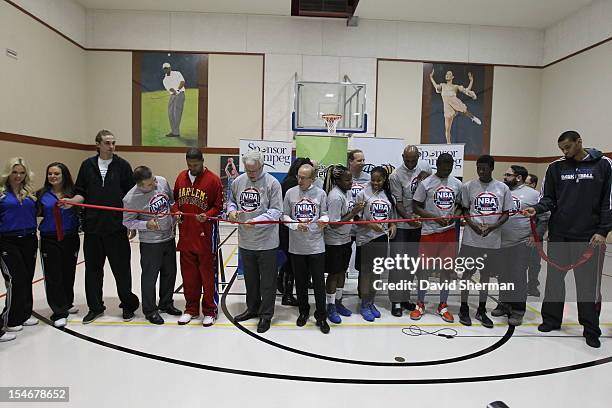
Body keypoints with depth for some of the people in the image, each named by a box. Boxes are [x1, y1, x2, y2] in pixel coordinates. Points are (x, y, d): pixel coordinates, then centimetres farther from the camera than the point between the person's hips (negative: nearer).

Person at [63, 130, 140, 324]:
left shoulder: (122, 165, 1)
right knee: (93, 269, 12)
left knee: (122, 268, 3)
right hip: (93, 226, 3)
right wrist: (72, 201, -12)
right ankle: (95, 307, 28)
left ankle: (128, 305, 20)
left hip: (117, 227, -3)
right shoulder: (87, 165, 7)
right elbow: (81, 192, 11)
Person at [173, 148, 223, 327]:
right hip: (185, 234, 5)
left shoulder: (213, 179, -7)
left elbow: (218, 206, -5)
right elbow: (175, 199, 17)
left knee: (208, 273, 4)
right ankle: (191, 308, 29)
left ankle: (210, 310, 18)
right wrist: (176, 210, -3)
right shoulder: (181, 177, 8)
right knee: (188, 273, 14)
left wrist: (207, 215, -22)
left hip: (206, 233, -5)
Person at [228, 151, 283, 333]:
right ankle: (252, 308, 40)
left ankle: (266, 315, 23)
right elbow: (231, 201, 17)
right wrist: (231, 211, -6)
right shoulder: (238, 181, 2)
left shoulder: (272, 183, -13)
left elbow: (276, 211, -16)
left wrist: (256, 221, -27)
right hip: (245, 241, 5)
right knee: (250, 278, 21)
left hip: (266, 242, -5)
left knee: (267, 281, 7)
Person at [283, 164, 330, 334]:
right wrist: (296, 225, -13)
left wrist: (323, 220, -18)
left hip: (316, 245, -1)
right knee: (300, 281, 14)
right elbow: (285, 216, 5)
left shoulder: (320, 193, 0)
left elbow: (325, 214, 5)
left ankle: (321, 317, 20)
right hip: (296, 246, 1)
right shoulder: (290, 193, 1)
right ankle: (303, 312, 33)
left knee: (319, 282, 4)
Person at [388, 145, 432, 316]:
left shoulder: (424, 165, 2)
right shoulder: (396, 175, -13)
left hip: (419, 224, 5)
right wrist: (409, 218, -28)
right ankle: (396, 301, 8)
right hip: (401, 225, -5)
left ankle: (405, 298, 26)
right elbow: (398, 203, -14)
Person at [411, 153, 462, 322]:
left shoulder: (457, 184, 7)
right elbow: (416, 206, -5)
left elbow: (460, 205, 15)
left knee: (447, 267, 8)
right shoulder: (426, 183, -6)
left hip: (450, 231, 4)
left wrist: (454, 216, -7)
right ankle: (420, 304, 20)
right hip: (429, 231, -3)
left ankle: (443, 306, 23)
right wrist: (436, 218, -15)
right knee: (423, 267, 1)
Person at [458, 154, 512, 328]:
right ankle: (464, 309, 19)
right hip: (471, 238, -1)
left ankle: (481, 311, 26)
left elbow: (505, 213, 5)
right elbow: (465, 210, 4)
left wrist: (492, 226, -11)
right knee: (467, 273, 5)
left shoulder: (503, 188, 3)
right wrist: (473, 225, -14)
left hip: (493, 240, 2)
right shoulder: (468, 186, 0)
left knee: (486, 275, 12)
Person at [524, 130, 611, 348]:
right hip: (558, 234, 3)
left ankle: (591, 329, 17)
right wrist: (536, 209, -14)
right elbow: (548, 198, 7)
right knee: (554, 278, 10)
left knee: (588, 283, 2)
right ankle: (551, 319, 25)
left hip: (588, 236, -3)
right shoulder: (556, 167, 6)